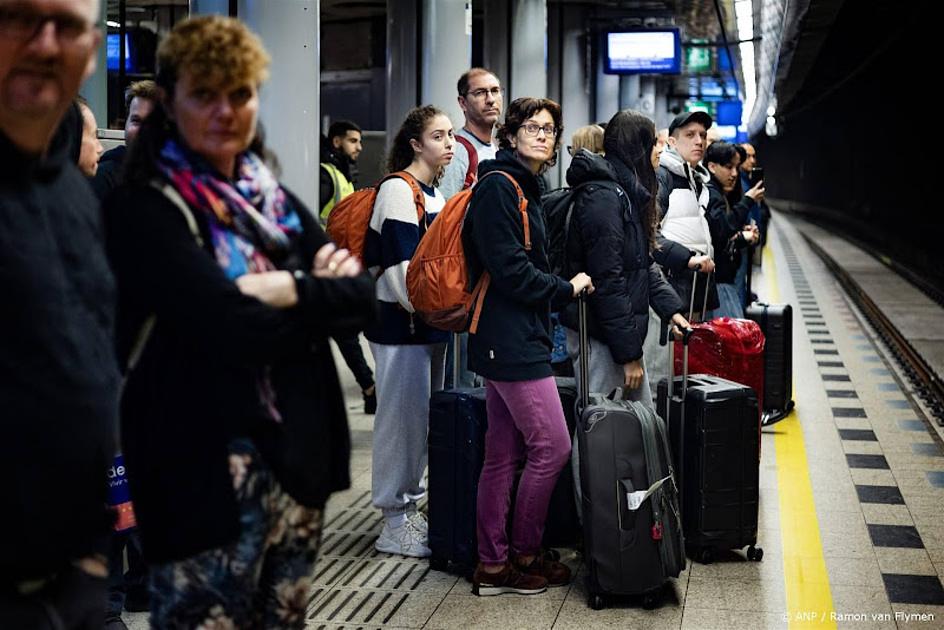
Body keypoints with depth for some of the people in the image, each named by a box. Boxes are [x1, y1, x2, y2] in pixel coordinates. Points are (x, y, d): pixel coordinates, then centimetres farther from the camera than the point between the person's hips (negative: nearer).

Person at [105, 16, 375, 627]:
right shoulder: (145, 208, -10)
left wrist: (291, 291, -14)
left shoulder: (276, 198, 12)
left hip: (297, 451, 7)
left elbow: (364, 295, 2)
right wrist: (322, 289, -11)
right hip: (204, 464, -7)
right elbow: (232, 328, -22)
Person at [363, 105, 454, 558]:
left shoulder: (433, 192, 15)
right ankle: (395, 524, 5)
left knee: (423, 416, 15)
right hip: (401, 321, -9)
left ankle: (411, 506, 26)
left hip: (429, 321, 9)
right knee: (402, 415, -4)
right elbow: (402, 264, -20)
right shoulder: (398, 190, -13)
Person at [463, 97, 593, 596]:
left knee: (504, 455, 11)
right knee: (552, 446, -5)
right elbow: (509, 269, -19)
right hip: (512, 340, -10)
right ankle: (523, 557, 8)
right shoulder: (498, 186, -12)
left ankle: (492, 566, 17)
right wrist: (566, 289, -8)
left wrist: (558, 291, 7)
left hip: (511, 340, 10)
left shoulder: (522, 188, 19)